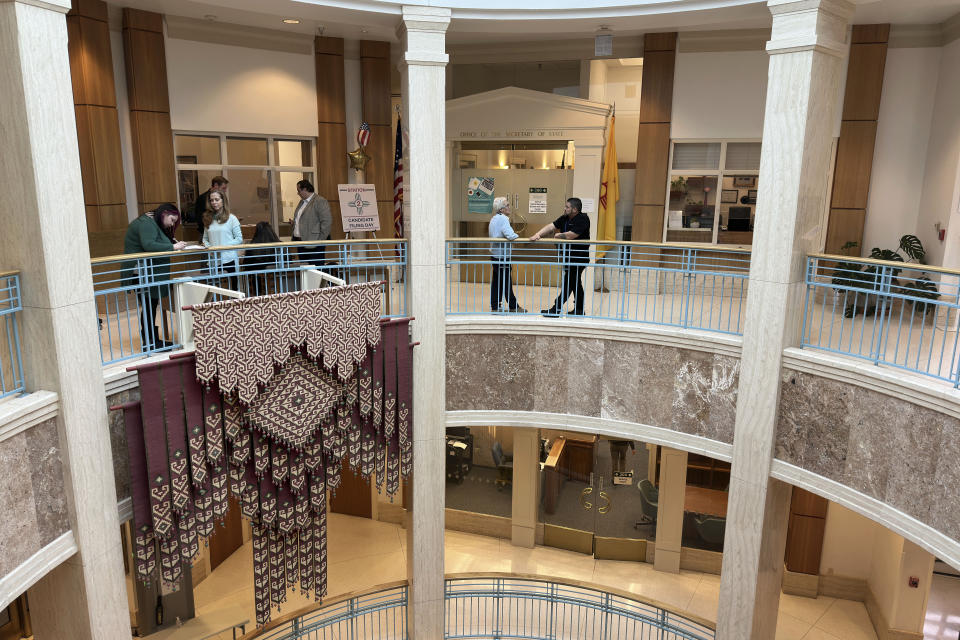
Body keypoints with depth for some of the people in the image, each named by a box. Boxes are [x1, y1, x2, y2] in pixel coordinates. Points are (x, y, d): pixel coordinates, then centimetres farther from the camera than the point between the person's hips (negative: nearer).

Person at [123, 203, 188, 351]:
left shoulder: (155, 225, 22)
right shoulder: (146, 223, -12)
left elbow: (158, 244, 17)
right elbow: (148, 245, -26)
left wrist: (173, 242, 0)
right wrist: (173, 247, -22)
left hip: (149, 274, 11)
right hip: (142, 273, -11)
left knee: (151, 306, 10)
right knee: (148, 307, -8)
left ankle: (153, 340, 15)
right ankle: (149, 344, -3)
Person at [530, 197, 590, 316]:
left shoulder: (582, 219, -18)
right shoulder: (565, 218, 7)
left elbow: (569, 236, -26)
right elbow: (551, 227, 0)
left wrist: (557, 235, -6)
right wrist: (538, 235, -15)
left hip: (579, 257, -9)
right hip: (569, 256, 9)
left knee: (568, 283, -7)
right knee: (575, 283, 15)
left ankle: (556, 309, -4)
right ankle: (579, 310, 25)